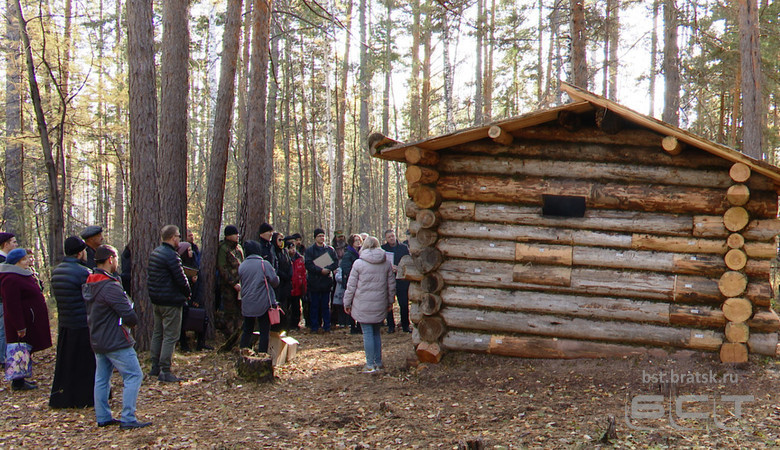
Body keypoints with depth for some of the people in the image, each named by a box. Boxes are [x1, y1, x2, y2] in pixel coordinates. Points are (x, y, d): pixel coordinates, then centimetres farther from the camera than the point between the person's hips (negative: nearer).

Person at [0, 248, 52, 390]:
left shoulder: (23, 275, 14)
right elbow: (12, 306, -24)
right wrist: (20, 327, -24)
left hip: (30, 322, 10)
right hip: (23, 324, -10)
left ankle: (20, 379, 24)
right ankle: (18, 383, 5)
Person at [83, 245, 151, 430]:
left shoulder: (89, 285, 8)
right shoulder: (110, 287, -21)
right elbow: (129, 315, -23)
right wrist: (132, 322, 0)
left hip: (97, 341, 9)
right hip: (115, 341, -9)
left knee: (101, 378, 15)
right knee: (133, 376, -4)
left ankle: (102, 417, 20)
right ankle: (128, 419, -6)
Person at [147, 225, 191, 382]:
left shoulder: (155, 253, 10)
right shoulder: (171, 255, -19)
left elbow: (149, 275, 17)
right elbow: (181, 279, -18)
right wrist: (188, 293, -2)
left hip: (155, 300, 9)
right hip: (171, 301, -9)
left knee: (157, 333, 17)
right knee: (170, 336, -4)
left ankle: (155, 367, 24)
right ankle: (165, 371, -4)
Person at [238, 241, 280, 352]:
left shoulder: (242, 266, 2)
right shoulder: (264, 264, -12)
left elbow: (242, 283, 13)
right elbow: (275, 282, -8)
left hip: (247, 305, 4)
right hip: (263, 304, -4)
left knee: (247, 330, 17)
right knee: (264, 332, 3)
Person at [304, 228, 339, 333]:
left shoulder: (330, 249, 11)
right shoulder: (309, 250, 1)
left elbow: (336, 262, 2)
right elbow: (308, 264, -9)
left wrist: (327, 269, -16)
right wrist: (320, 270, -19)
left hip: (326, 280, 2)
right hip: (314, 282, -2)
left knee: (325, 305, 7)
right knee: (314, 306, 2)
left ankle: (327, 327, 12)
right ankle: (314, 327, 7)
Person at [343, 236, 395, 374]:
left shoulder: (359, 263, -7)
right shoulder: (386, 263, 4)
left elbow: (351, 286, -4)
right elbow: (391, 285, 11)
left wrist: (347, 303, 6)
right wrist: (390, 302, 22)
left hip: (363, 306, -4)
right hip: (380, 306, 4)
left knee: (367, 333, 0)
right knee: (376, 332, 16)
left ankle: (370, 365, 1)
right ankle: (378, 363, 19)